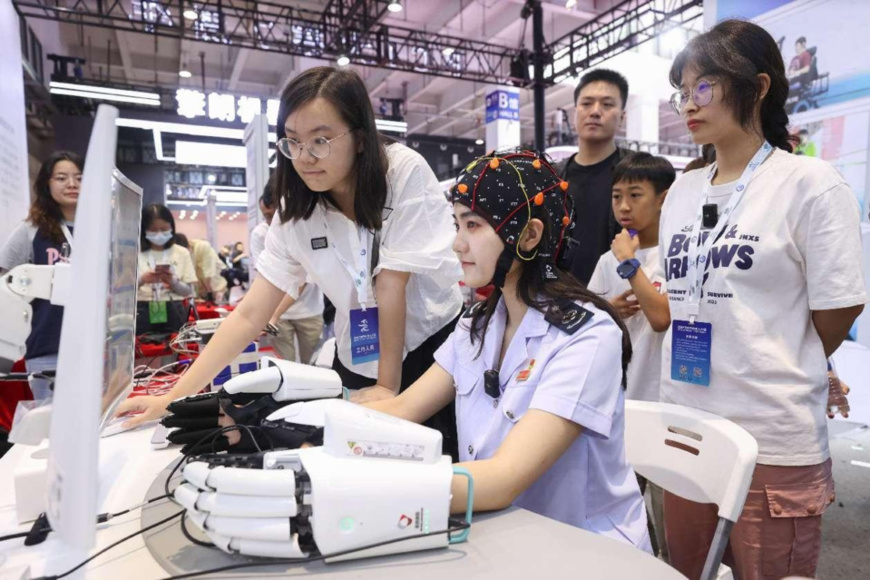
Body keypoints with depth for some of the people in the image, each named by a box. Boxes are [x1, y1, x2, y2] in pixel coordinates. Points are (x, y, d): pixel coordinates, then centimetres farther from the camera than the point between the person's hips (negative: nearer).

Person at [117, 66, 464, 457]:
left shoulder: (405, 174, -19)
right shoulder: (296, 212, -8)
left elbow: (391, 285, -20)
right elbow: (249, 315, -9)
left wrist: (389, 386, -14)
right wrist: (173, 398, -14)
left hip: (434, 352, -2)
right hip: (357, 365, 3)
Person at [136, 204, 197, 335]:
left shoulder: (182, 253, 5)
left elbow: (188, 291, 5)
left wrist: (173, 282, -13)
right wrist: (141, 280, -16)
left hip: (173, 313, 1)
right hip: (143, 313, -1)